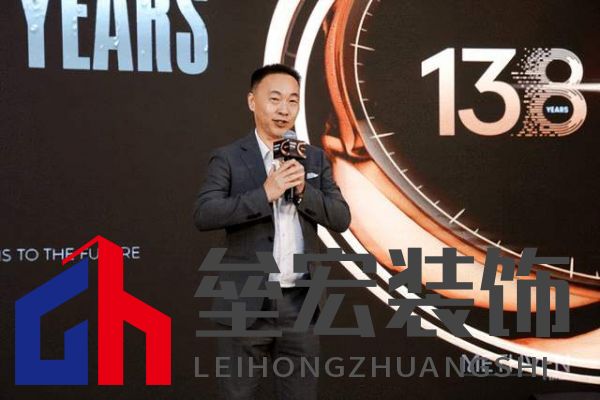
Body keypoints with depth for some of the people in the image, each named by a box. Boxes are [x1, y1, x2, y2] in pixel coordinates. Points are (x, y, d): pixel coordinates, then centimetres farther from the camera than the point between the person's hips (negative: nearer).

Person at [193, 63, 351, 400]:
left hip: (301, 304, 3)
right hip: (246, 304, -3)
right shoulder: (228, 158, -2)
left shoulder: (315, 158, 10)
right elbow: (204, 215, -15)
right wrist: (265, 193, -22)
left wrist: (302, 189, -13)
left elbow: (341, 219, 3)